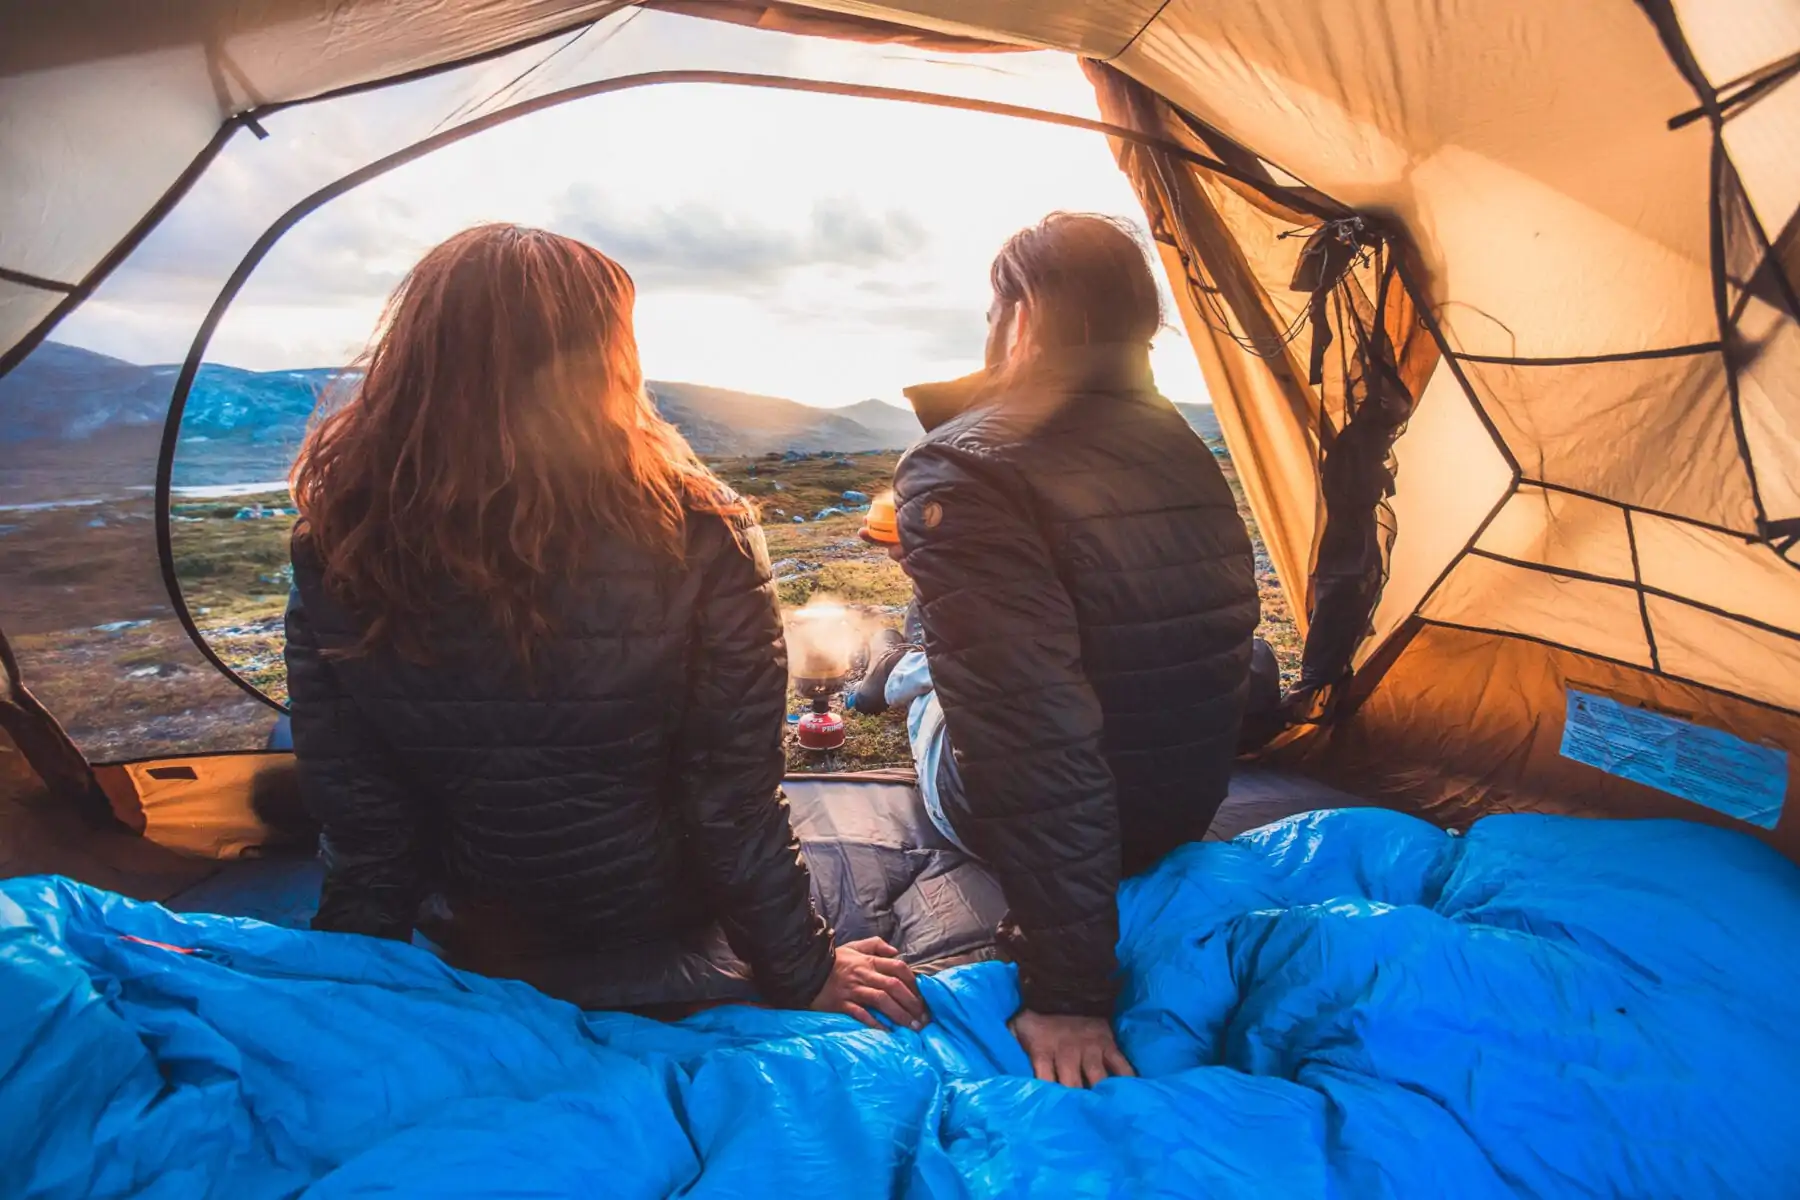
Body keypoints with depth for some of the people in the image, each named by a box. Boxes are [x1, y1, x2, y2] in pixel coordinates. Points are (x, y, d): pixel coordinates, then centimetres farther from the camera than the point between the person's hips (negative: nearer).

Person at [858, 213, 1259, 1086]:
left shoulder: (958, 472, -25)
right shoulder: (1182, 445, -2)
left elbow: (1032, 731, -33)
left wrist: (1068, 989, -26)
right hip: (1187, 816, 6)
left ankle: (901, 678, 54)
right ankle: (906, 672, 55)